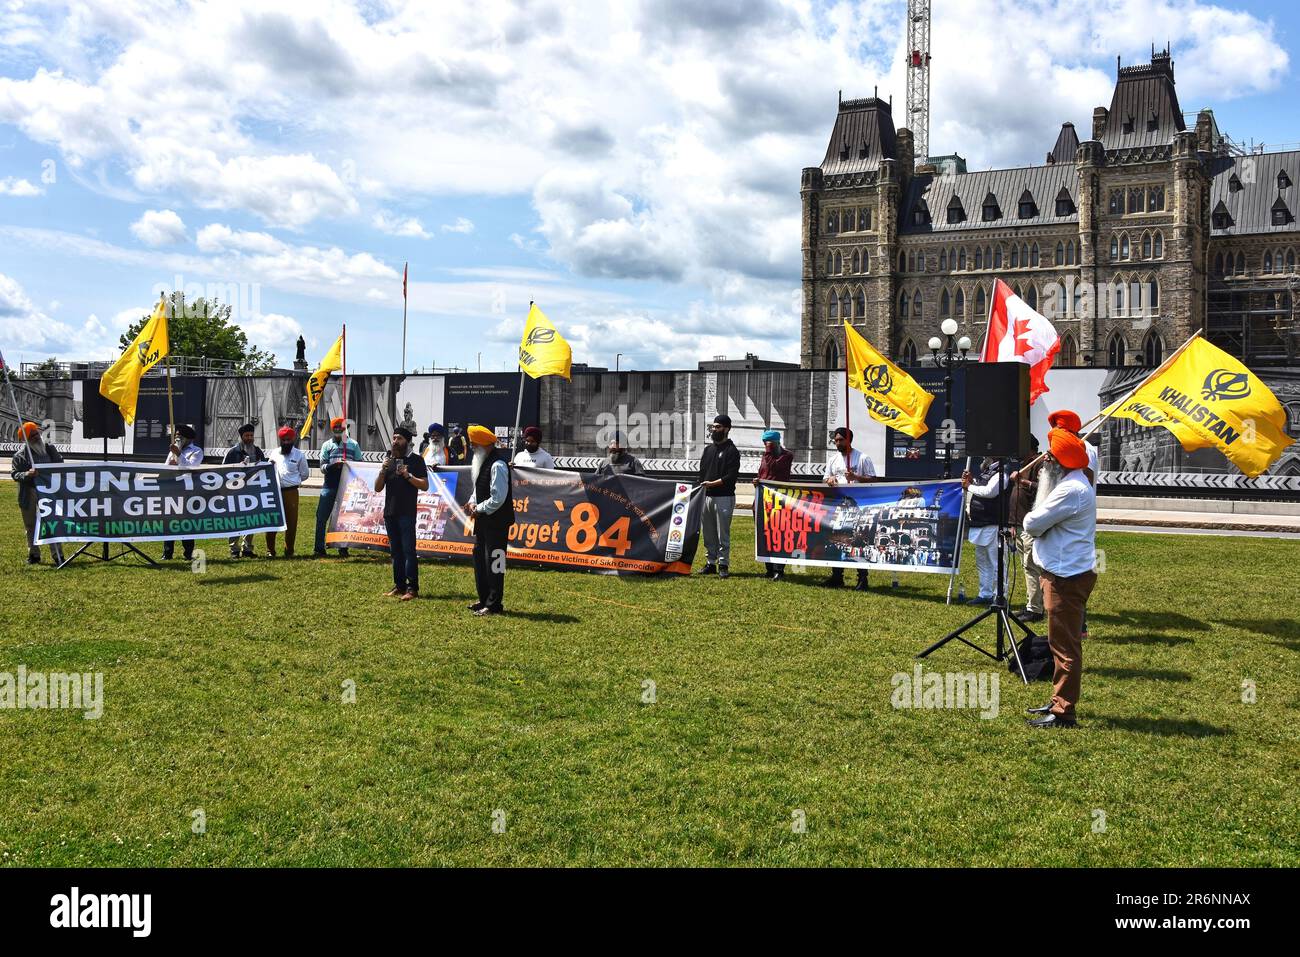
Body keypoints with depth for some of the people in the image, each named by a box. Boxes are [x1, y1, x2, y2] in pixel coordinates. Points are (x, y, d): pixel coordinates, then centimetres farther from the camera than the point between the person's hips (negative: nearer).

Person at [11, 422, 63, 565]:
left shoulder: (50, 448, 5)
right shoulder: (20, 455, -3)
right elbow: (14, 474, -6)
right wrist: (27, 474, -25)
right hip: (29, 493, -1)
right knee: (31, 526, 11)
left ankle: (57, 555, 1)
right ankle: (34, 555, 24)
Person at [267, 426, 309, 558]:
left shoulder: (299, 455, 3)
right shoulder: (274, 453, 11)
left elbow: (304, 474, 7)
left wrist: (293, 481, -1)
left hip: (291, 492, -2)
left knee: (291, 522, 2)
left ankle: (289, 551, 13)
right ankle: (270, 550, 11)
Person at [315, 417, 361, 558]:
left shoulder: (353, 444, 7)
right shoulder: (327, 445, 7)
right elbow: (322, 467, 0)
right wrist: (333, 465, -20)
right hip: (330, 486, 0)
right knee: (321, 517, -3)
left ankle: (343, 548, 14)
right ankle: (320, 548, 4)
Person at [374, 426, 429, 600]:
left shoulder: (415, 460, 0)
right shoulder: (389, 459, 16)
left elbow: (425, 485, -7)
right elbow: (377, 488, 12)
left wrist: (407, 475, -17)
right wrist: (382, 471, -4)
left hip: (407, 513, -6)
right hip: (390, 512, 6)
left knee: (408, 550, -9)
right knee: (395, 550, 8)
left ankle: (412, 588, -10)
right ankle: (399, 585, 12)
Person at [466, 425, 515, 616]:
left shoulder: (497, 465, -19)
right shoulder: (482, 460, 11)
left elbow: (498, 498, -22)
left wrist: (479, 510, -12)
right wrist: (473, 502, 5)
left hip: (497, 521, -10)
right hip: (483, 520, 10)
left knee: (493, 561, -4)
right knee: (479, 557, 16)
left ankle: (494, 604, 4)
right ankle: (484, 600, 27)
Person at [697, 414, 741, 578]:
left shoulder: (732, 451, -3)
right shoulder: (708, 449, 19)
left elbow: (732, 476, -13)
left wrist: (712, 483, -18)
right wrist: (699, 488, 7)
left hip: (724, 497, -7)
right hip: (706, 497, 7)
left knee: (723, 533, -4)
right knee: (709, 533, 10)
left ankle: (723, 564, 0)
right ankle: (710, 563, 17)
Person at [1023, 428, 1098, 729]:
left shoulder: (1071, 489, -21)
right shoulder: (1076, 483, 14)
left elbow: (1033, 524, -19)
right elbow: (1049, 520, 15)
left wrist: (1029, 517, 1)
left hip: (1067, 578, -11)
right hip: (1067, 572, 11)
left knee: (1065, 646, -5)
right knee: (1062, 643, 19)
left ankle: (1063, 712, 1)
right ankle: (1059, 701, 30)